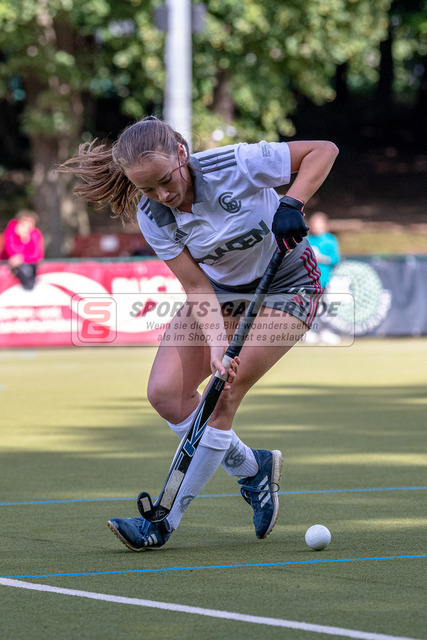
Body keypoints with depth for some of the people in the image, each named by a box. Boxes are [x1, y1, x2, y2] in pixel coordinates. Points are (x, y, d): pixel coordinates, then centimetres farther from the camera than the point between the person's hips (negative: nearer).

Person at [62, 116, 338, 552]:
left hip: (287, 285, -5)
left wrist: (292, 204, -34)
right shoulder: (152, 216, -18)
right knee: (165, 392, -9)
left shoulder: (235, 165, -29)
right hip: (221, 290, 5)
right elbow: (198, 287, -17)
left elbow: (323, 150, -20)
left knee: (219, 398, -17)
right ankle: (251, 468, 14)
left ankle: (168, 521, -8)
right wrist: (217, 345, -32)